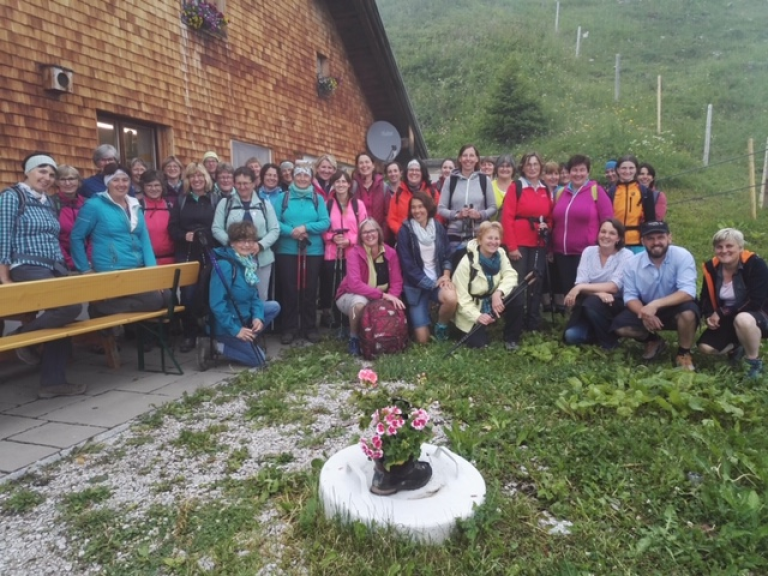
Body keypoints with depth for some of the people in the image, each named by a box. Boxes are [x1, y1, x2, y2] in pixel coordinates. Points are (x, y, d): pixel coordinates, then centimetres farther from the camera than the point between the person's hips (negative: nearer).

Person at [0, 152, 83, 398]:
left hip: (55, 269, 8)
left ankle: (53, 381, 9)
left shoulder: (47, 202, 19)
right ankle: (22, 335, -2)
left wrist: (63, 270, 15)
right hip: (28, 268, -8)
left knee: (60, 318, 2)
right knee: (71, 306, -26)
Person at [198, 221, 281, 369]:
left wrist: (258, 317, -8)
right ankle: (218, 345, 1)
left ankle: (247, 338, 4)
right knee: (257, 358, -6)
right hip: (226, 325, -8)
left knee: (274, 307, 7)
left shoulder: (249, 262, 2)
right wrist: (235, 330, -23)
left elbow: (254, 295, 9)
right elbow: (216, 304, -26)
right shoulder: (224, 265, -24)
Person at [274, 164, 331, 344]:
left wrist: (306, 228, -17)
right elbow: (274, 222, -4)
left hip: (313, 251, 1)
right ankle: (289, 328, 12)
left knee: (309, 289, 6)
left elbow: (325, 223, -3)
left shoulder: (318, 199, 7)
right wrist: (291, 232, -19)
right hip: (287, 251, 0)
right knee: (289, 289, 2)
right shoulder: (283, 197, 5)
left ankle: (310, 327, 16)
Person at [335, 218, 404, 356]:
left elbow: (397, 281, -8)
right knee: (360, 301, -38)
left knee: (395, 306, -24)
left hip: (380, 299, 4)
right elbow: (354, 284, -32)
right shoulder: (355, 253, -20)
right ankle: (354, 338, -13)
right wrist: (383, 294, -37)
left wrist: (392, 296, -31)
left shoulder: (390, 253, -7)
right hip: (350, 296, -4)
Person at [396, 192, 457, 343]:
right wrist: (431, 284, -14)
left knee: (452, 298, -34)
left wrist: (446, 276, -9)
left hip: (438, 280, 3)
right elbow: (408, 265, -12)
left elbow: (447, 255, 10)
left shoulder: (438, 227, 4)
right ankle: (414, 318, 29)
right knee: (423, 339, -9)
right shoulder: (405, 230, -8)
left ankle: (441, 326, 0)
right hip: (416, 285, -3)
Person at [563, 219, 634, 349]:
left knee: (592, 302, -36)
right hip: (588, 303, 3)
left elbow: (614, 287, -20)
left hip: (615, 303, -3)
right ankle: (599, 332, 11)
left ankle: (609, 342, -12)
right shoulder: (589, 251, 0)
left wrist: (581, 287, -28)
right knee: (571, 336, -21)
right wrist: (598, 292, -31)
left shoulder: (626, 255, -9)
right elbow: (580, 283, -10)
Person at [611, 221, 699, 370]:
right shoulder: (633, 263, -11)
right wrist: (644, 313, -31)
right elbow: (630, 297, -9)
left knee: (688, 311, -37)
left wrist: (656, 304, -42)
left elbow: (688, 292, -30)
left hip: (675, 308, -2)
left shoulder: (682, 256, -20)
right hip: (646, 309, 3)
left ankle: (683, 353, -7)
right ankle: (653, 341, 13)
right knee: (620, 326, -21)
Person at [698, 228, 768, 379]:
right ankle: (736, 347, 19)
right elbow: (705, 297, 4)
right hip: (726, 320, 5)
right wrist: (710, 316, -17)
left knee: (743, 320, -41)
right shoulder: (711, 267, -6)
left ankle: (755, 362, -15)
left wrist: (722, 313, -23)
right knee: (705, 347, -15)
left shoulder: (755, 264, -21)